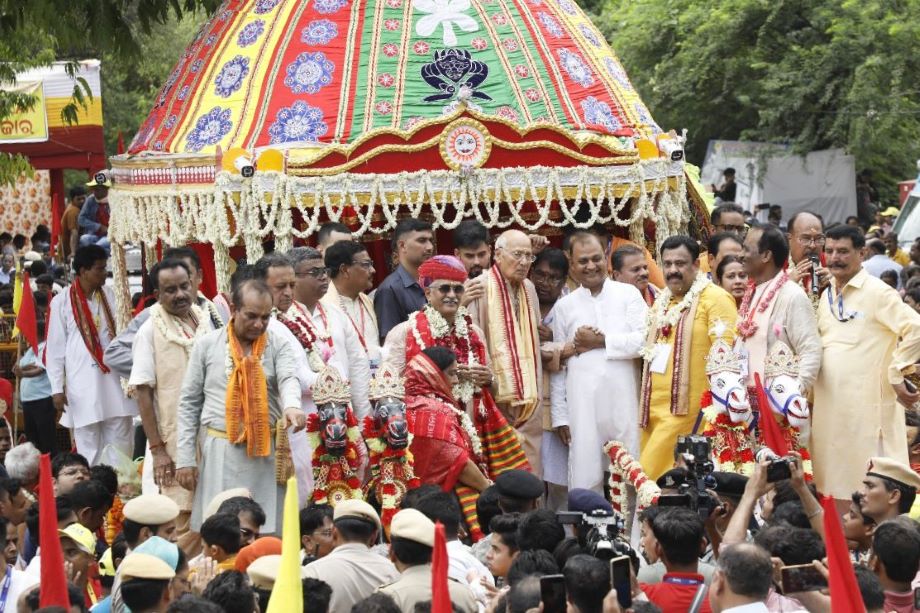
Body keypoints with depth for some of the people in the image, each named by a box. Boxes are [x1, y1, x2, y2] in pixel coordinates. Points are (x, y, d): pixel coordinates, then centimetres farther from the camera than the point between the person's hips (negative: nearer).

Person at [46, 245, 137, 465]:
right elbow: (55, 348, 0)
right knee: (89, 450, 2)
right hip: (82, 386, -3)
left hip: (114, 380, 3)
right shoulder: (62, 302, -3)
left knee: (121, 446, 4)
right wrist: (57, 388, -4)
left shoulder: (110, 296, 7)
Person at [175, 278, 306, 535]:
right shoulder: (207, 345, 4)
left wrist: (292, 406, -38)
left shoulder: (278, 345, 6)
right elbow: (189, 403, 6)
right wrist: (185, 458, 0)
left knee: (266, 531, 1)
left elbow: (289, 379, -13)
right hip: (220, 452, -1)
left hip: (266, 451, 1)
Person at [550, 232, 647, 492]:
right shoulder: (564, 307, 10)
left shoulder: (628, 294, 6)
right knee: (585, 481, -1)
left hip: (624, 403, -1)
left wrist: (601, 341, -7)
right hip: (583, 408, 1)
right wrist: (560, 416, 6)